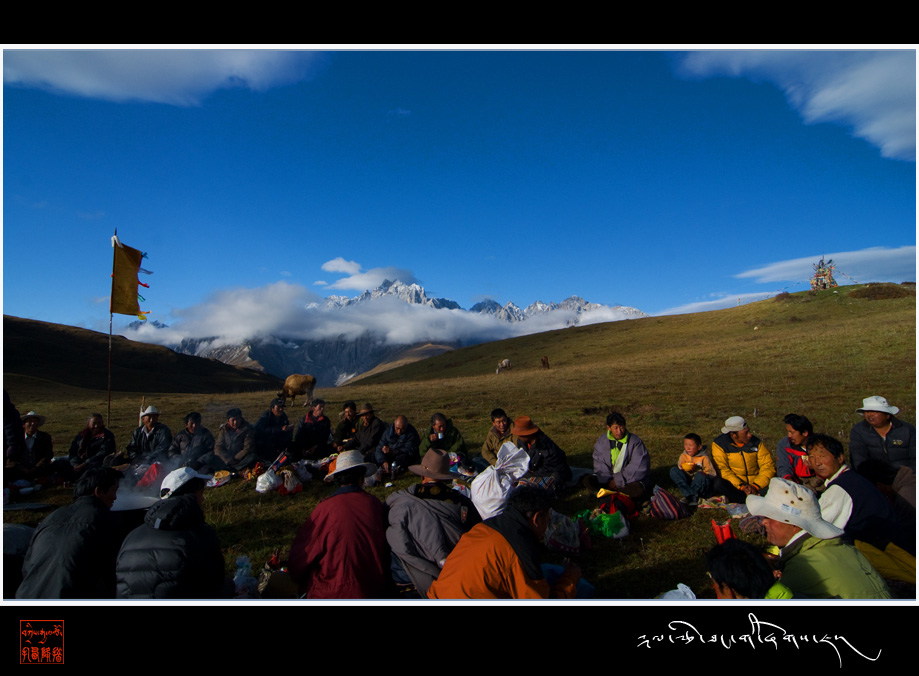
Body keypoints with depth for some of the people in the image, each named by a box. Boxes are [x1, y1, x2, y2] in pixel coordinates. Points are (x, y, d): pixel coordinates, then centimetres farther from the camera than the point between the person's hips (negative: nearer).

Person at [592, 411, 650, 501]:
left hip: (629, 480, -3)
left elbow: (638, 468, -14)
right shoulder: (602, 440, 2)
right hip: (609, 480, 3)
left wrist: (618, 481, -17)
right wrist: (606, 480, -16)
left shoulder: (635, 442, -10)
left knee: (638, 489, -37)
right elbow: (599, 464, 0)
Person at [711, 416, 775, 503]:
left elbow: (768, 466, 0)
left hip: (755, 483, 2)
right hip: (734, 484, -2)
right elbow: (722, 470, -13)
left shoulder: (756, 442, 3)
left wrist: (755, 486, -15)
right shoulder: (719, 444, -6)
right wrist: (741, 486, -24)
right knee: (718, 484, -34)